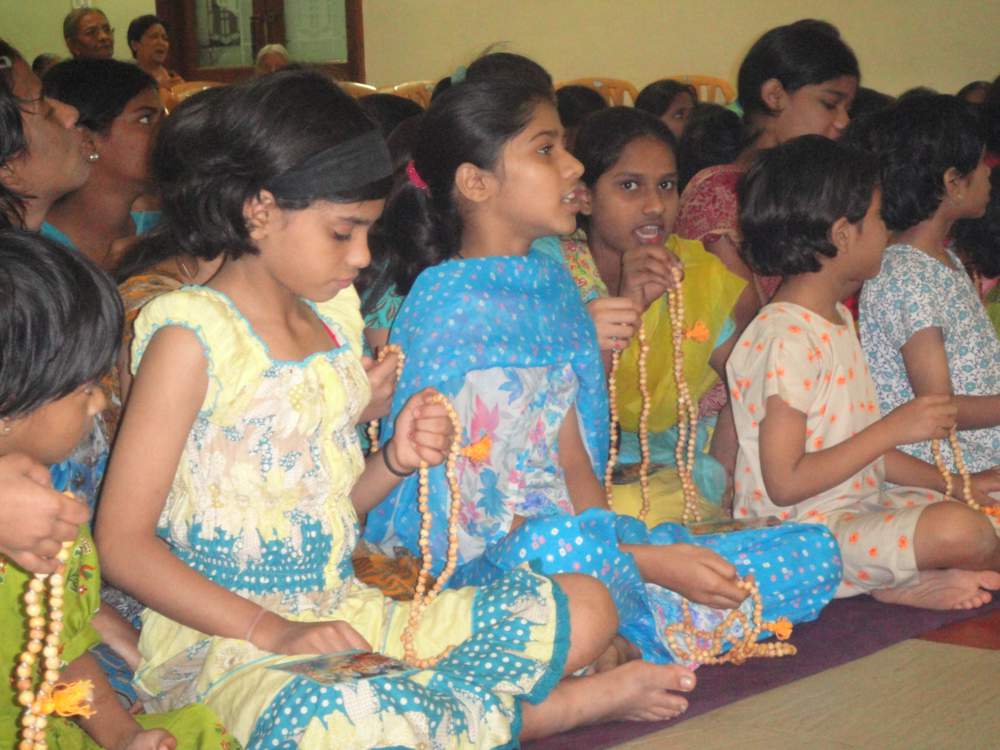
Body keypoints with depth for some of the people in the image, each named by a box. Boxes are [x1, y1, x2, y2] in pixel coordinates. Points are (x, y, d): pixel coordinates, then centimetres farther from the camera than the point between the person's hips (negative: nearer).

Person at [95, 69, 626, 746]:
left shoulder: (334, 316, 11)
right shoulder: (193, 335, -12)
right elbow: (124, 542, -15)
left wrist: (396, 462, -2)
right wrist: (274, 632, -21)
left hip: (345, 610, 8)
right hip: (225, 635, -8)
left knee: (585, 608, 1)